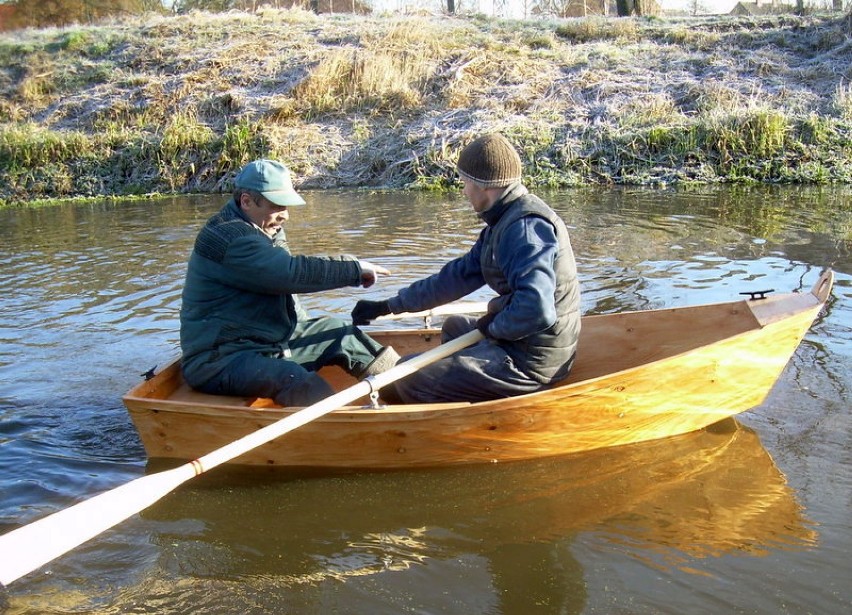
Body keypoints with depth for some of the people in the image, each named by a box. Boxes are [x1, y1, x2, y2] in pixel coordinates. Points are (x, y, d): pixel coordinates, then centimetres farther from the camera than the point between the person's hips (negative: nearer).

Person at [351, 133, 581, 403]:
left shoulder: (525, 226, -23)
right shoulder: (504, 222, 11)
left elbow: (536, 311, -34)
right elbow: (460, 275, 15)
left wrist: (493, 327, -14)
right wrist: (389, 306, 16)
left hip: (529, 362, -10)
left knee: (408, 378, -9)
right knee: (454, 326, 34)